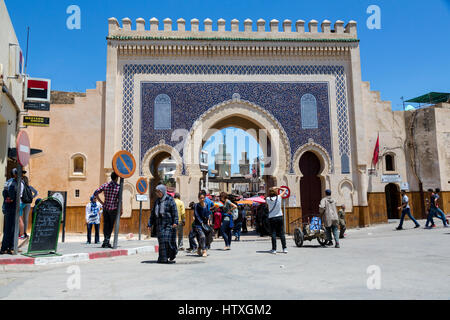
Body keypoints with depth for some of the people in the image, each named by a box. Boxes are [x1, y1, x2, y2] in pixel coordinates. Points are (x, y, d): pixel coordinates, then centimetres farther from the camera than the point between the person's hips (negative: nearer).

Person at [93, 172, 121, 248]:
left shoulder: (105, 185, 2)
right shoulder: (118, 187, -9)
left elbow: (95, 193, -2)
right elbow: (119, 200, -12)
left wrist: (101, 202, 5)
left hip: (105, 207, 3)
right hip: (113, 208, -3)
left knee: (106, 224, 10)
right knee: (111, 225, 7)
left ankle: (105, 239, 0)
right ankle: (107, 241, 1)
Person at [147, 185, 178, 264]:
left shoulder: (170, 200, -3)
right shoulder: (157, 201, 15)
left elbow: (174, 211, -11)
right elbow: (153, 213, 19)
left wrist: (175, 222, -22)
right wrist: (150, 224, 14)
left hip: (169, 224, -5)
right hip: (160, 224, 5)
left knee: (168, 240, -7)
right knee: (161, 241, 3)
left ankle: (172, 256, 9)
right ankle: (163, 258, 8)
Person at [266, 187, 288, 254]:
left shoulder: (268, 199, -7)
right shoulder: (279, 197, -3)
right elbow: (284, 190, 13)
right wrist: (277, 188, 15)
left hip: (271, 218, -1)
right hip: (279, 217, 1)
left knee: (273, 234, 1)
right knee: (282, 233, 6)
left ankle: (274, 249, 1)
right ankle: (284, 248, 8)